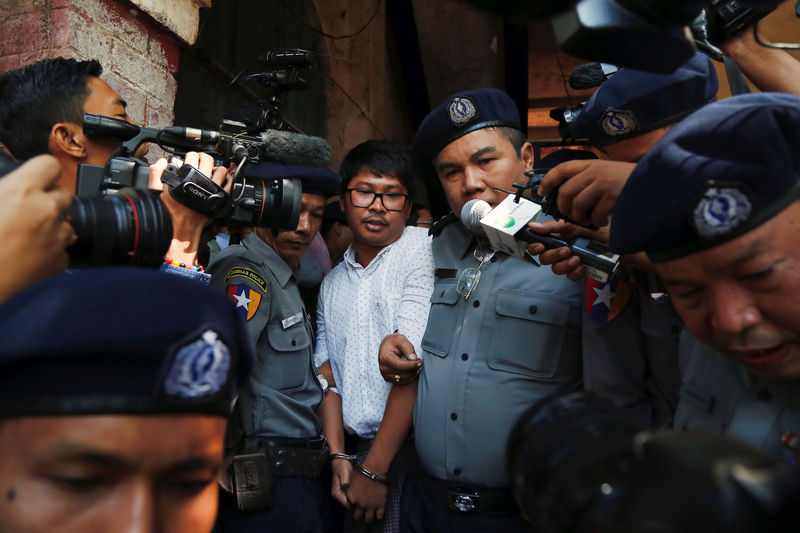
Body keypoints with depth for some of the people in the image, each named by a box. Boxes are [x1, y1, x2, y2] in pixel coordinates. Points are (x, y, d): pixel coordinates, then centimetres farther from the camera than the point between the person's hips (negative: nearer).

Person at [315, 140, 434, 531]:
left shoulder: (423, 248, -9)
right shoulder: (333, 283, 12)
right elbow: (329, 374, 12)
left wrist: (374, 469, -13)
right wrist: (338, 457, 0)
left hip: (412, 451, -5)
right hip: (361, 452, 5)